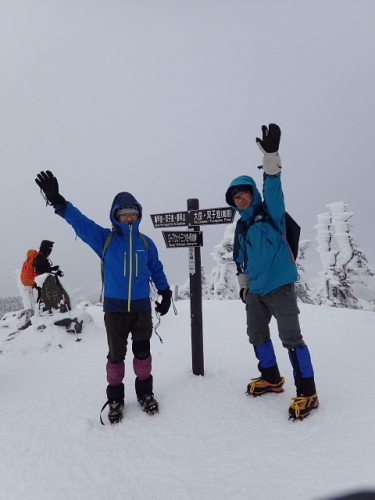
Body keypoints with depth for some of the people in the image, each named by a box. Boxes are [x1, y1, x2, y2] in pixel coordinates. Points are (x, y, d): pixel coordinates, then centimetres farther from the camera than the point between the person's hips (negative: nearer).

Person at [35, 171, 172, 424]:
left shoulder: (146, 242, 4)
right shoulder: (104, 238, -2)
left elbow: (157, 269, 13)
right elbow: (79, 220, -10)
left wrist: (165, 293, 11)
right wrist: (57, 201, -21)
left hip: (142, 307, 2)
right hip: (114, 307, -1)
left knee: (143, 352, 13)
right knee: (116, 355, 10)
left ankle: (145, 392, 32)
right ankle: (115, 397, 29)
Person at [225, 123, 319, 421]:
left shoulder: (270, 213, -6)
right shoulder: (241, 228, 13)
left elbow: (273, 188, -25)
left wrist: (271, 155, -38)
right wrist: (243, 284, 21)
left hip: (280, 286, -7)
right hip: (255, 290, 8)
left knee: (291, 336, -7)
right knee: (257, 334, 15)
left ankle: (307, 393, 7)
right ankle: (271, 379, 34)